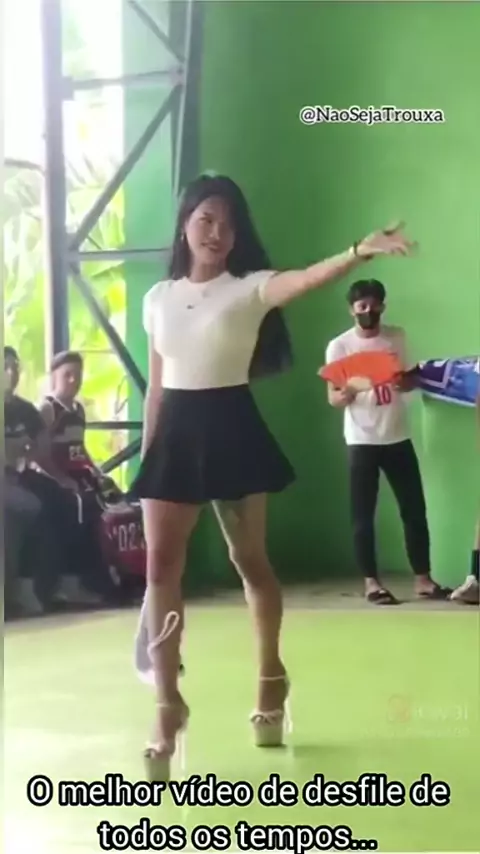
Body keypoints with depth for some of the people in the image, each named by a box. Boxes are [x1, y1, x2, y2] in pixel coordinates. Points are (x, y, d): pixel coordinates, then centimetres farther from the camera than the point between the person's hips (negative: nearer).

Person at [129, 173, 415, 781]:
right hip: (175, 433, 3)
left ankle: (271, 678, 32)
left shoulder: (251, 288, -3)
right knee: (161, 564, -5)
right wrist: (145, 455, 13)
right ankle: (168, 704, 2)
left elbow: (307, 279, -25)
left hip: (231, 429, -3)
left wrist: (360, 251, -44)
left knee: (250, 559, 10)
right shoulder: (158, 298, 9)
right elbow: (156, 386, 13)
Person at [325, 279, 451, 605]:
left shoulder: (397, 336, 6)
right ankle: (371, 582, 8)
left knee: (415, 508, 4)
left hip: (398, 437, 3)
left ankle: (423, 579, 13)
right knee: (363, 515, 0)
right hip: (362, 441, -3)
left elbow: (411, 378, 15)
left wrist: (405, 384, -9)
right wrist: (346, 394, -29)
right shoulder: (340, 346, -5)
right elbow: (333, 398, -5)